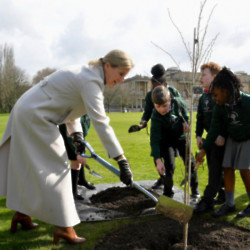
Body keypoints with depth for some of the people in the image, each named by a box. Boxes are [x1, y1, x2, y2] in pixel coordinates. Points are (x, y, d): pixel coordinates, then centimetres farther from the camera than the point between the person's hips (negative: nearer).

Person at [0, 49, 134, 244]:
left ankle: (21, 214, 34)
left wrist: (77, 134, 7)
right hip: (34, 118, -10)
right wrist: (122, 160, -31)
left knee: (32, 168, 19)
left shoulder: (88, 74, 9)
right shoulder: (91, 81, -23)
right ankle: (64, 227, 2)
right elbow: (101, 123, -31)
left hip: (28, 114, 10)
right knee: (57, 168, -6)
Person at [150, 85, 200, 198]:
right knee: (169, 166, -9)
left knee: (190, 162, 4)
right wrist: (158, 160, -39)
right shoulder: (156, 117, -31)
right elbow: (154, 140, -33)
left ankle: (195, 189, 23)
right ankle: (168, 193, 11)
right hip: (166, 141, -3)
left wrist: (186, 121, -10)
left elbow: (185, 110, 5)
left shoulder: (177, 102, -22)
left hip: (181, 137, 3)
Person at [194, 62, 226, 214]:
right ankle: (223, 195, 28)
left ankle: (207, 201, -4)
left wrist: (222, 135, -22)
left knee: (216, 169, -6)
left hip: (222, 139, -8)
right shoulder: (203, 97, 13)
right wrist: (198, 135, 8)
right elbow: (200, 118, 18)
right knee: (214, 168, 13)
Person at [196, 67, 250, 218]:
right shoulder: (220, 107, -14)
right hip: (233, 139, 5)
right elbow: (214, 130, -10)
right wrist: (204, 150, -12)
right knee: (228, 168, 0)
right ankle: (230, 204, 12)